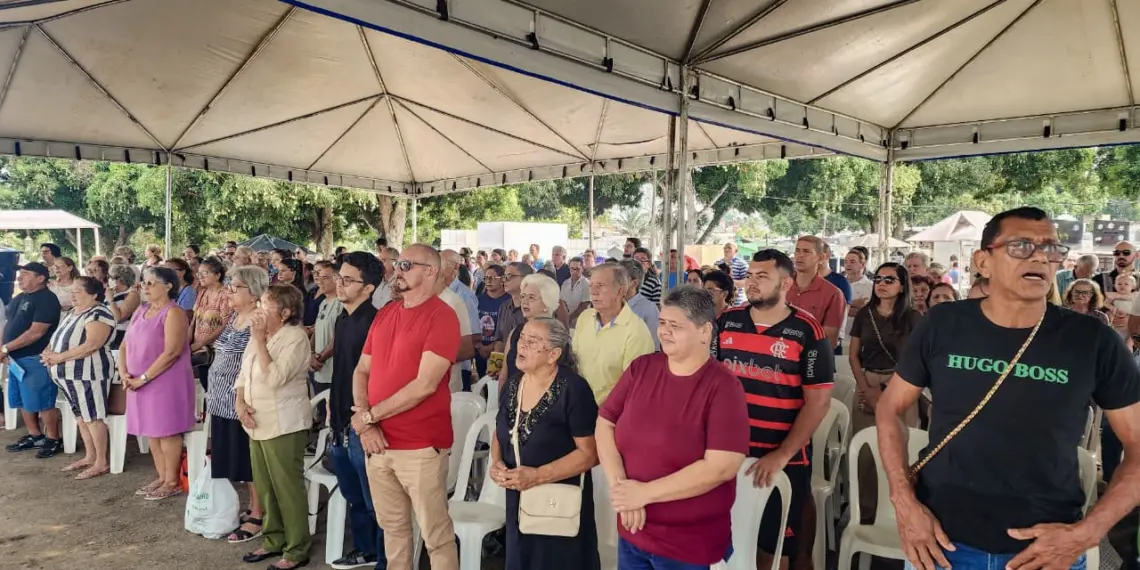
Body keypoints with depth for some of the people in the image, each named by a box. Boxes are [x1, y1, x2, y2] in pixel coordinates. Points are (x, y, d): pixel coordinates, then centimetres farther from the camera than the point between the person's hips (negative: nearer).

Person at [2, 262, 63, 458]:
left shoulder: (46, 299, -14)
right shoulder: (18, 299, 14)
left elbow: (36, 332, -20)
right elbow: (8, 325, 16)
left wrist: (6, 348, -16)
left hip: (36, 359, -9)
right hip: (16, 359, 9)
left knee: (42, 402, -4)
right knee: (22, 401, 15)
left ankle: (53, 440, 7)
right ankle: (34, 436, 27)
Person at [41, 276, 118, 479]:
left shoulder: (98, 313, -15)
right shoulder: (73, 312, 15)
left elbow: (91, 345, -25)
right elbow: (60, 337, 20)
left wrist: (60, 357, -19)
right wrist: (48, 352, -1)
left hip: (89, 373, -10)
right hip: (70, 374, 10)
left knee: (93, 417, -5)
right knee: (81, 416, 15)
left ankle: (102, 462, 2)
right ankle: (90, 457, 25)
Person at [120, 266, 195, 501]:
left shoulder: (173, 313, -13)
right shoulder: (141, 311, 12)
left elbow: (171, 352, -21)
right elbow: (125, 345, 13)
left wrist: (142, 378, -18)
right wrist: (124, 372, -3)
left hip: (166, 382, -8)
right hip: (140, 383, 8)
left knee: (167, 431, 0)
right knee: (151, 431, 14)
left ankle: (172, 482, 11)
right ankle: (162, 477, 25)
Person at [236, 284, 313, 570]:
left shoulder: (296, 337, -16)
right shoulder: (258, 335, 10)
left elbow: (274, 378, -24)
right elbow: (244, 373, 14)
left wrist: (260, 340, -19)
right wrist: (240, 402, -3)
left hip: (284, 425, -8)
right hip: (257, 423, 8)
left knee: (287, 488, 0)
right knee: (265, 487, 18)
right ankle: (274, 539, 33)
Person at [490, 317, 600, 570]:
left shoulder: (573, 390, -18)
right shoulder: (512, 384, 2)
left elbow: (590, 453, -19)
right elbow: (500, 433, 16)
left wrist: (537, 476, -23)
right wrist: (497, 463, -5)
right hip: (518, 501, 6)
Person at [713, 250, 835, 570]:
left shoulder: (807, 332, -9)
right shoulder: (726, 323, 1)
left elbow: (818, 402, -10)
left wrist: (782, 455, -16)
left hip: (785, 459, -3)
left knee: (783, 543, 11)